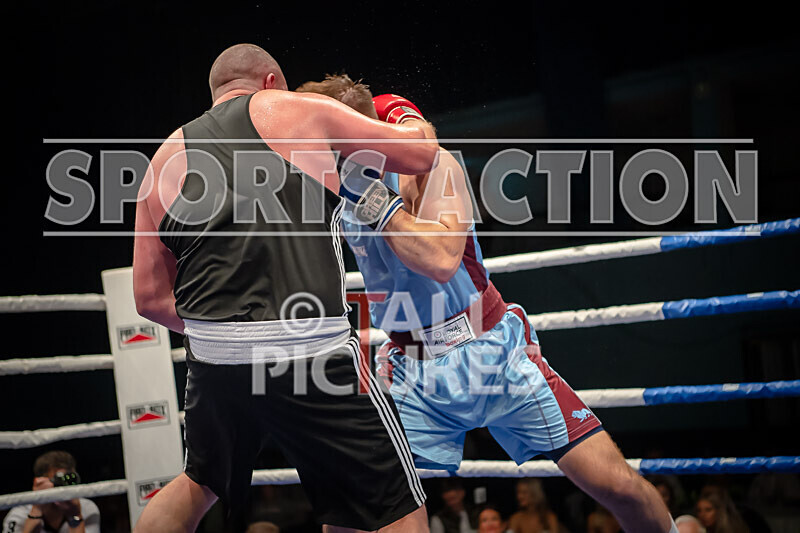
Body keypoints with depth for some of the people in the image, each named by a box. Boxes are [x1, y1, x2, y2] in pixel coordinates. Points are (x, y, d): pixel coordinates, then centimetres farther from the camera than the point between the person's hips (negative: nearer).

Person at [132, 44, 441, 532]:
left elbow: (151, 297, 16)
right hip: (310, 354, -5)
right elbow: (422, 152, 14)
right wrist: (409, 119, 36)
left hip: (212, 360, 5)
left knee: (201, 484, 31)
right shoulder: (298, 111, 8)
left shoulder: (168, 157, 17)